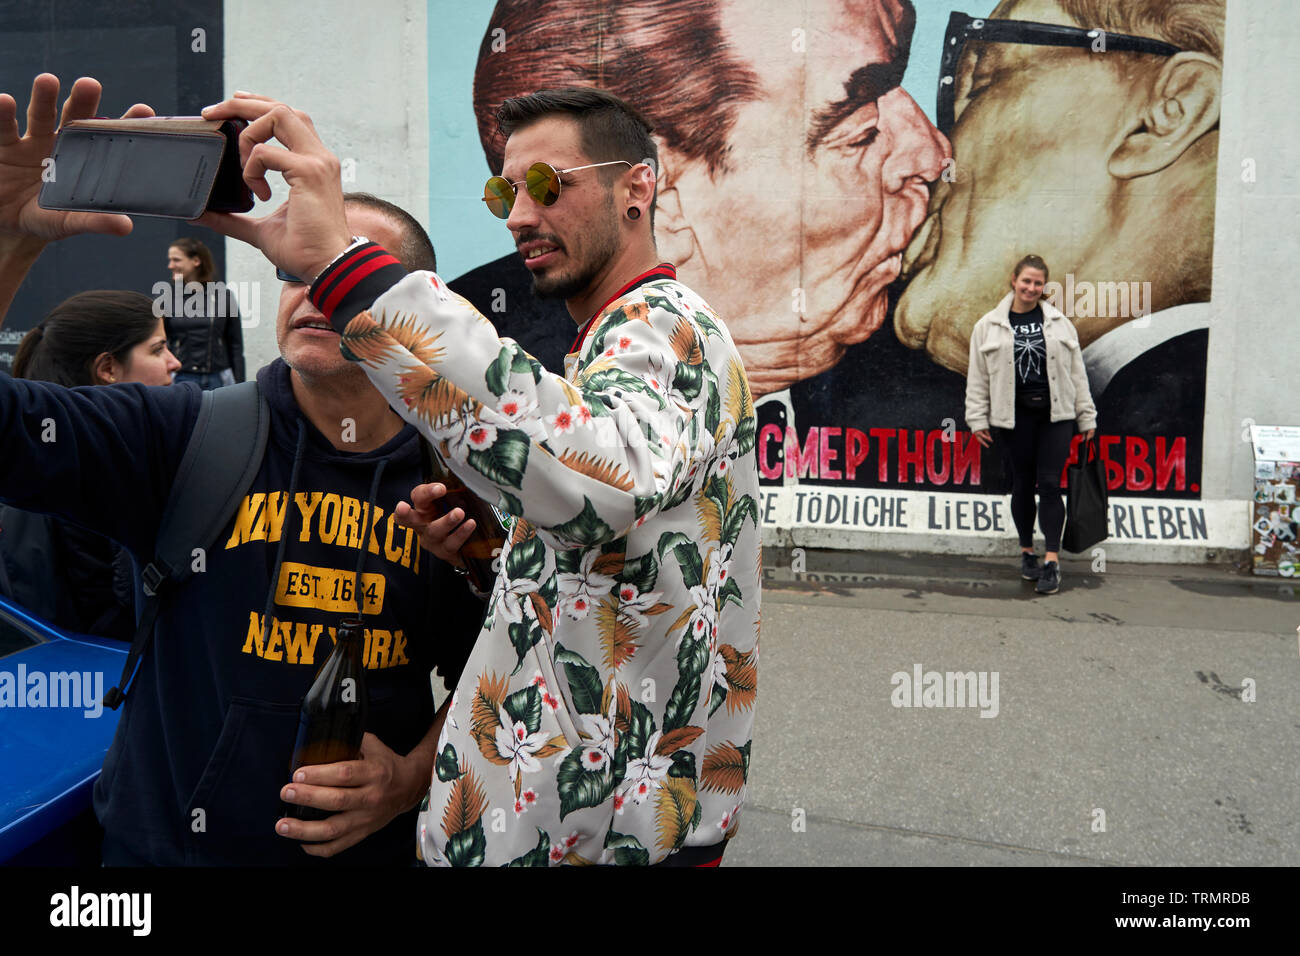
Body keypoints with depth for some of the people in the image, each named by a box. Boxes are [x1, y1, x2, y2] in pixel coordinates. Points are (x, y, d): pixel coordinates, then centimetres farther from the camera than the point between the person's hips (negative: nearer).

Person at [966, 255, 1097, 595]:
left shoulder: (1059, 323, 8)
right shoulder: (989, 326, 4)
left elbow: (1076, 372, 9)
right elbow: (978, 376, 5)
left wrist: (1086, 416, 6)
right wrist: (977, 419, 0)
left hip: (1055, 414, 0)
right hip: (1015, 414, 0)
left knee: (1049, 484, -6)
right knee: (1022, 484, 8)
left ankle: (1052, 560, -4)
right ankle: (1027, 552, 23)